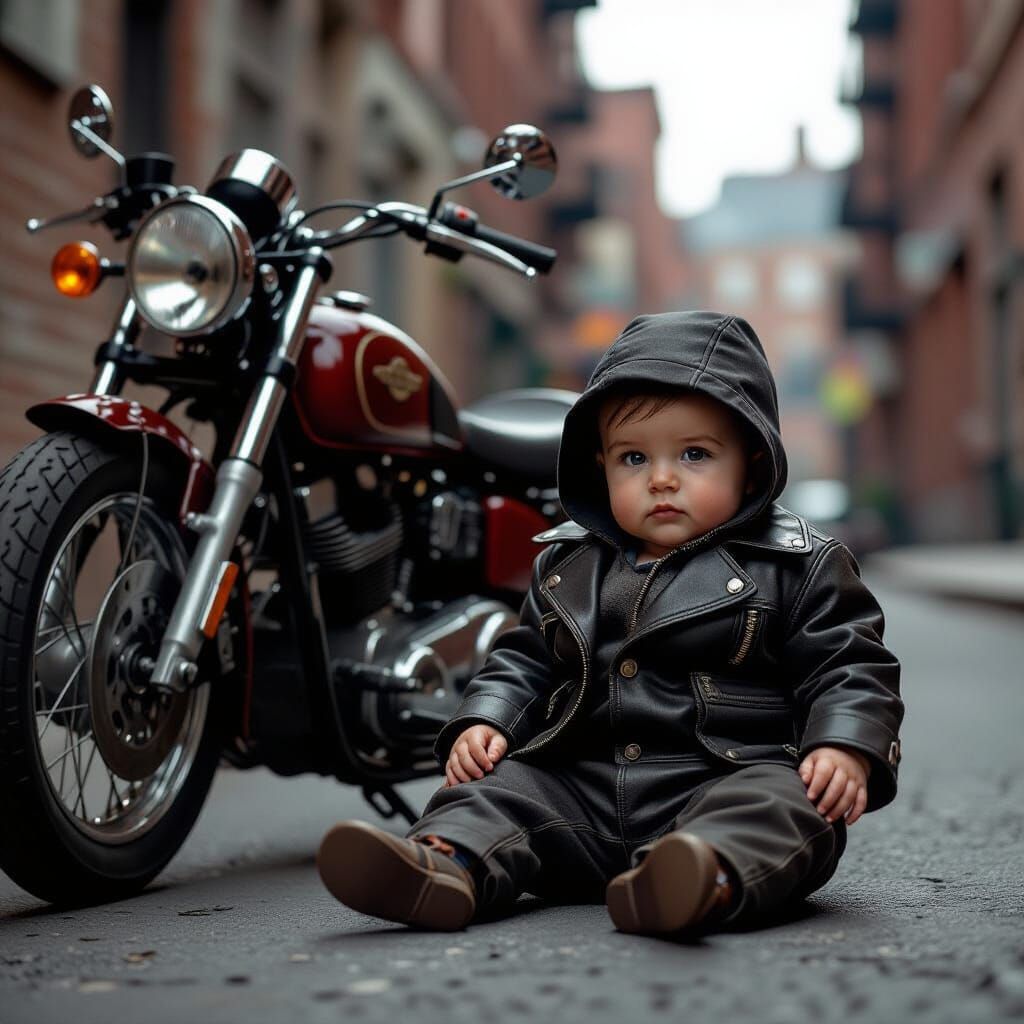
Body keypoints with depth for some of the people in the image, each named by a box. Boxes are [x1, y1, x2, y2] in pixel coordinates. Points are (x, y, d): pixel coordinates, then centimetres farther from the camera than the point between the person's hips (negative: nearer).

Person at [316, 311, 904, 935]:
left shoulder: (797, 567, 4)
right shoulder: (570, 567, 17)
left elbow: (849, 665, 1)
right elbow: (525, 660, 24)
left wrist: (847, 748, -18)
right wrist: (485, 722, 5)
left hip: (731, 781, -4)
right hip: (581, 793, 5)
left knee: (786, 808, -34)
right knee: (496, 786, -14)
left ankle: (711, 882, -62)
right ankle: (447, 869, -41)